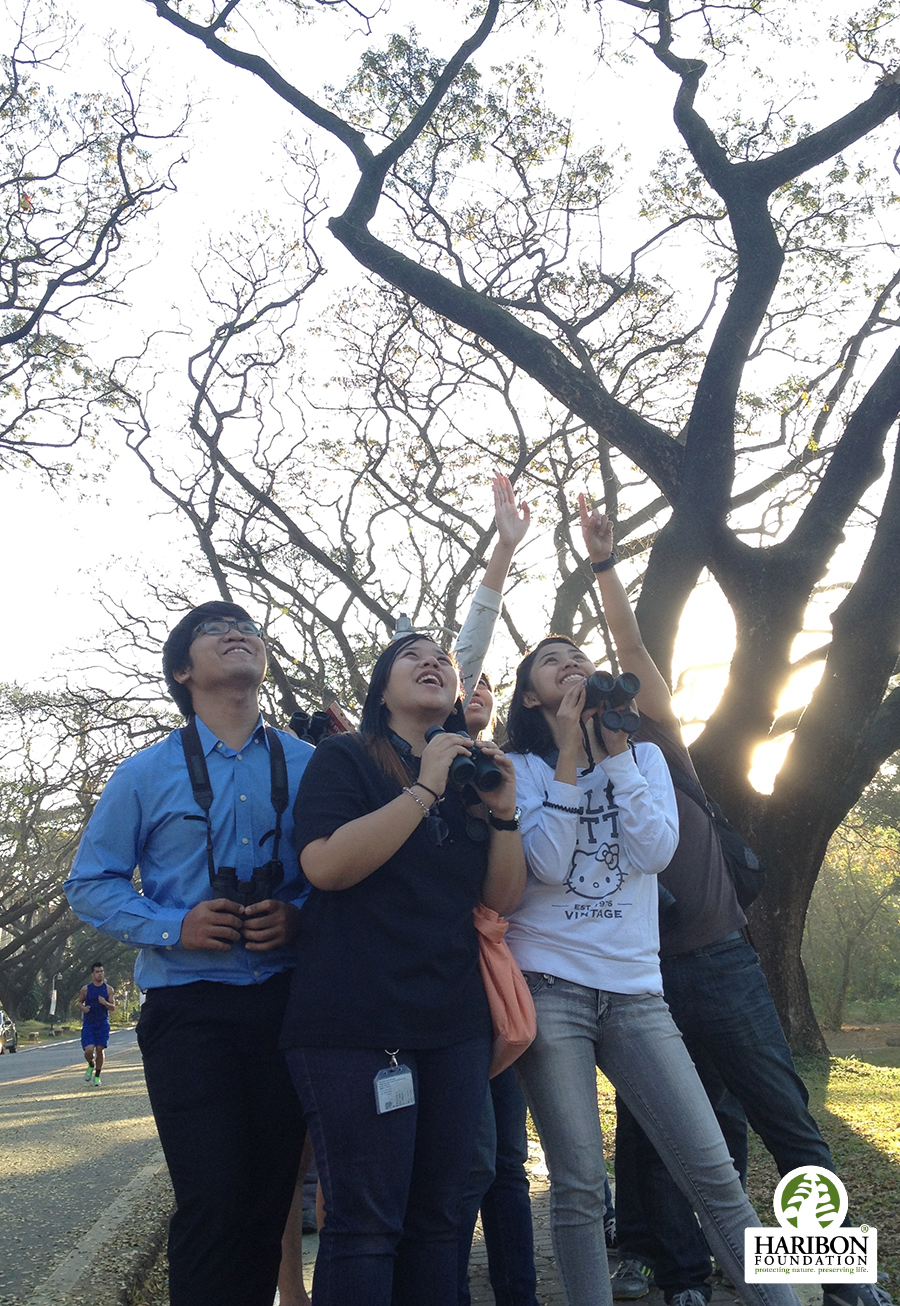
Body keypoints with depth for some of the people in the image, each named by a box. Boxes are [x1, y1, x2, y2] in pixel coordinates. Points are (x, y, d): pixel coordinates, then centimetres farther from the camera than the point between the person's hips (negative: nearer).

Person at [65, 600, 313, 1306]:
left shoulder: (308, 765, 5)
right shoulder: (146, 774, 2)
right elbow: (90, 883, 5)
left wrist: (300, 917, -13)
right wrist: (173, 926, -11)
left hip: (286, 1002, 2)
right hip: (189, 1008, -2)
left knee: (272, 1195, 9)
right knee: (213, 1202, -6)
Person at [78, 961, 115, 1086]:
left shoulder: (108, 989, 1)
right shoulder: (86, 989, 0)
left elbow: (113, 1008, 1)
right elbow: (79, 1001, 14)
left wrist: (105, 1003, -20)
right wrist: (83, 1007, -8)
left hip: (103, 1024, 1)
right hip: (88, 1024, 0)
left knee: (100, 1050, -3)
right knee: (88, 1050, -13)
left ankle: (97, 1076, 15)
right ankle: (91, 1066, 22)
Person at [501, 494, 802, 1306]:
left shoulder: (645, 755, 11)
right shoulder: (519, 769, 3)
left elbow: (654, 851, -6)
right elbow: (544, 865, -13)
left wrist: (613, 748, -8)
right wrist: (569, 756, -13)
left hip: (635, 992, 2)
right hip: (550, 988, -2)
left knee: (713, 1170, 0)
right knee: (580, 1186, 0)